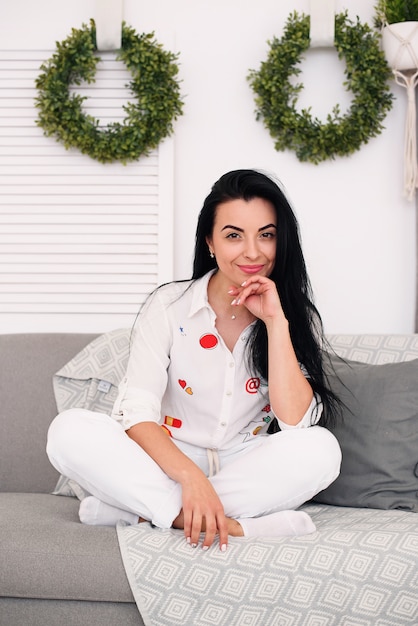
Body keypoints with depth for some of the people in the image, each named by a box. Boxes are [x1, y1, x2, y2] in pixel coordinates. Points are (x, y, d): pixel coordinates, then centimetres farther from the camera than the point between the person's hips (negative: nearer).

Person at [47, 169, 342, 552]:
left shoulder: (297, 317, -2)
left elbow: (296, 423, -15)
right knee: (69, 431, -25)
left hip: (247, 473, 1)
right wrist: (191, 477, -33)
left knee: (320, 449, -30)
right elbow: (138, 413, -15)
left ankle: (135, 510, -25)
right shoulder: (169, 307, -5)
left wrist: (275, 321, -20)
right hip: (167, 468, 0)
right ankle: (239, 526, -32)